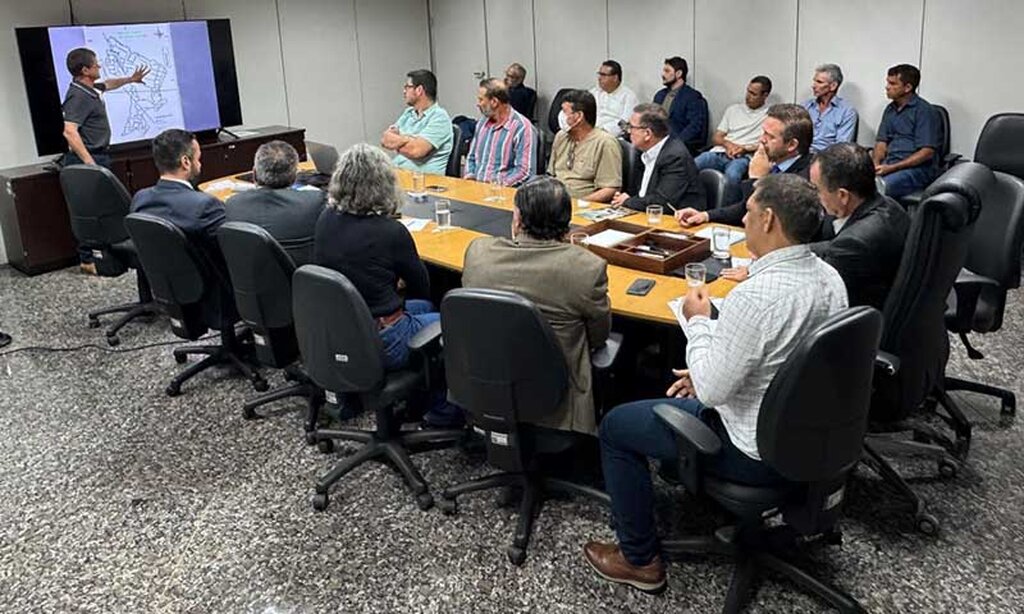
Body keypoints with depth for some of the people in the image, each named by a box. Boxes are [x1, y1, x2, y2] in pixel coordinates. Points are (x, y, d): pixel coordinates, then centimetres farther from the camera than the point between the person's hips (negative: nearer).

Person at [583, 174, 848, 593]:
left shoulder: (755, 296, -32)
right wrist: (709, 373, 9)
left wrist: (697, 321, -11)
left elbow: (711, 389, -25)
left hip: (758, 452, -9)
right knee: (680, 394, 31)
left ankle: (639, 560, 19)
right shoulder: (830, 279, -3)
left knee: (616, 426, 7)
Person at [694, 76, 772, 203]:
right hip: (720, 153, 4)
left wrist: (744, 148, -11)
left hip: (744, 157, -4)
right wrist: (727, 144, -1)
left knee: (732, 176, -41)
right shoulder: (733, 109, 24)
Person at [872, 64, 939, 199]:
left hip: (916, 168, -6)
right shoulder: (890, 109, 18)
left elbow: (927, 152, -12)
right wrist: (875, 163, -6)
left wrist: (892, 167, -18)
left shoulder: (923, 110, -5)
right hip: (889, 165, 6)